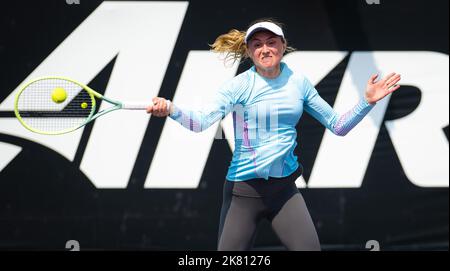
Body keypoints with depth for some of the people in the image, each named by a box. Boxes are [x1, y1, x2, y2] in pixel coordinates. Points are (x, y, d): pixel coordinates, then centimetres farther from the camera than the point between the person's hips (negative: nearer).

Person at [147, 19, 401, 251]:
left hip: (284, 187, 3)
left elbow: (337, 125, 10)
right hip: (243, 189, -3)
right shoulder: (239, 85, -8)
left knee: (310, 247, -4)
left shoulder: (299, 82, 3)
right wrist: (170, 109, -40)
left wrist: (367, 102, -3)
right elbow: (201, 121, -22)